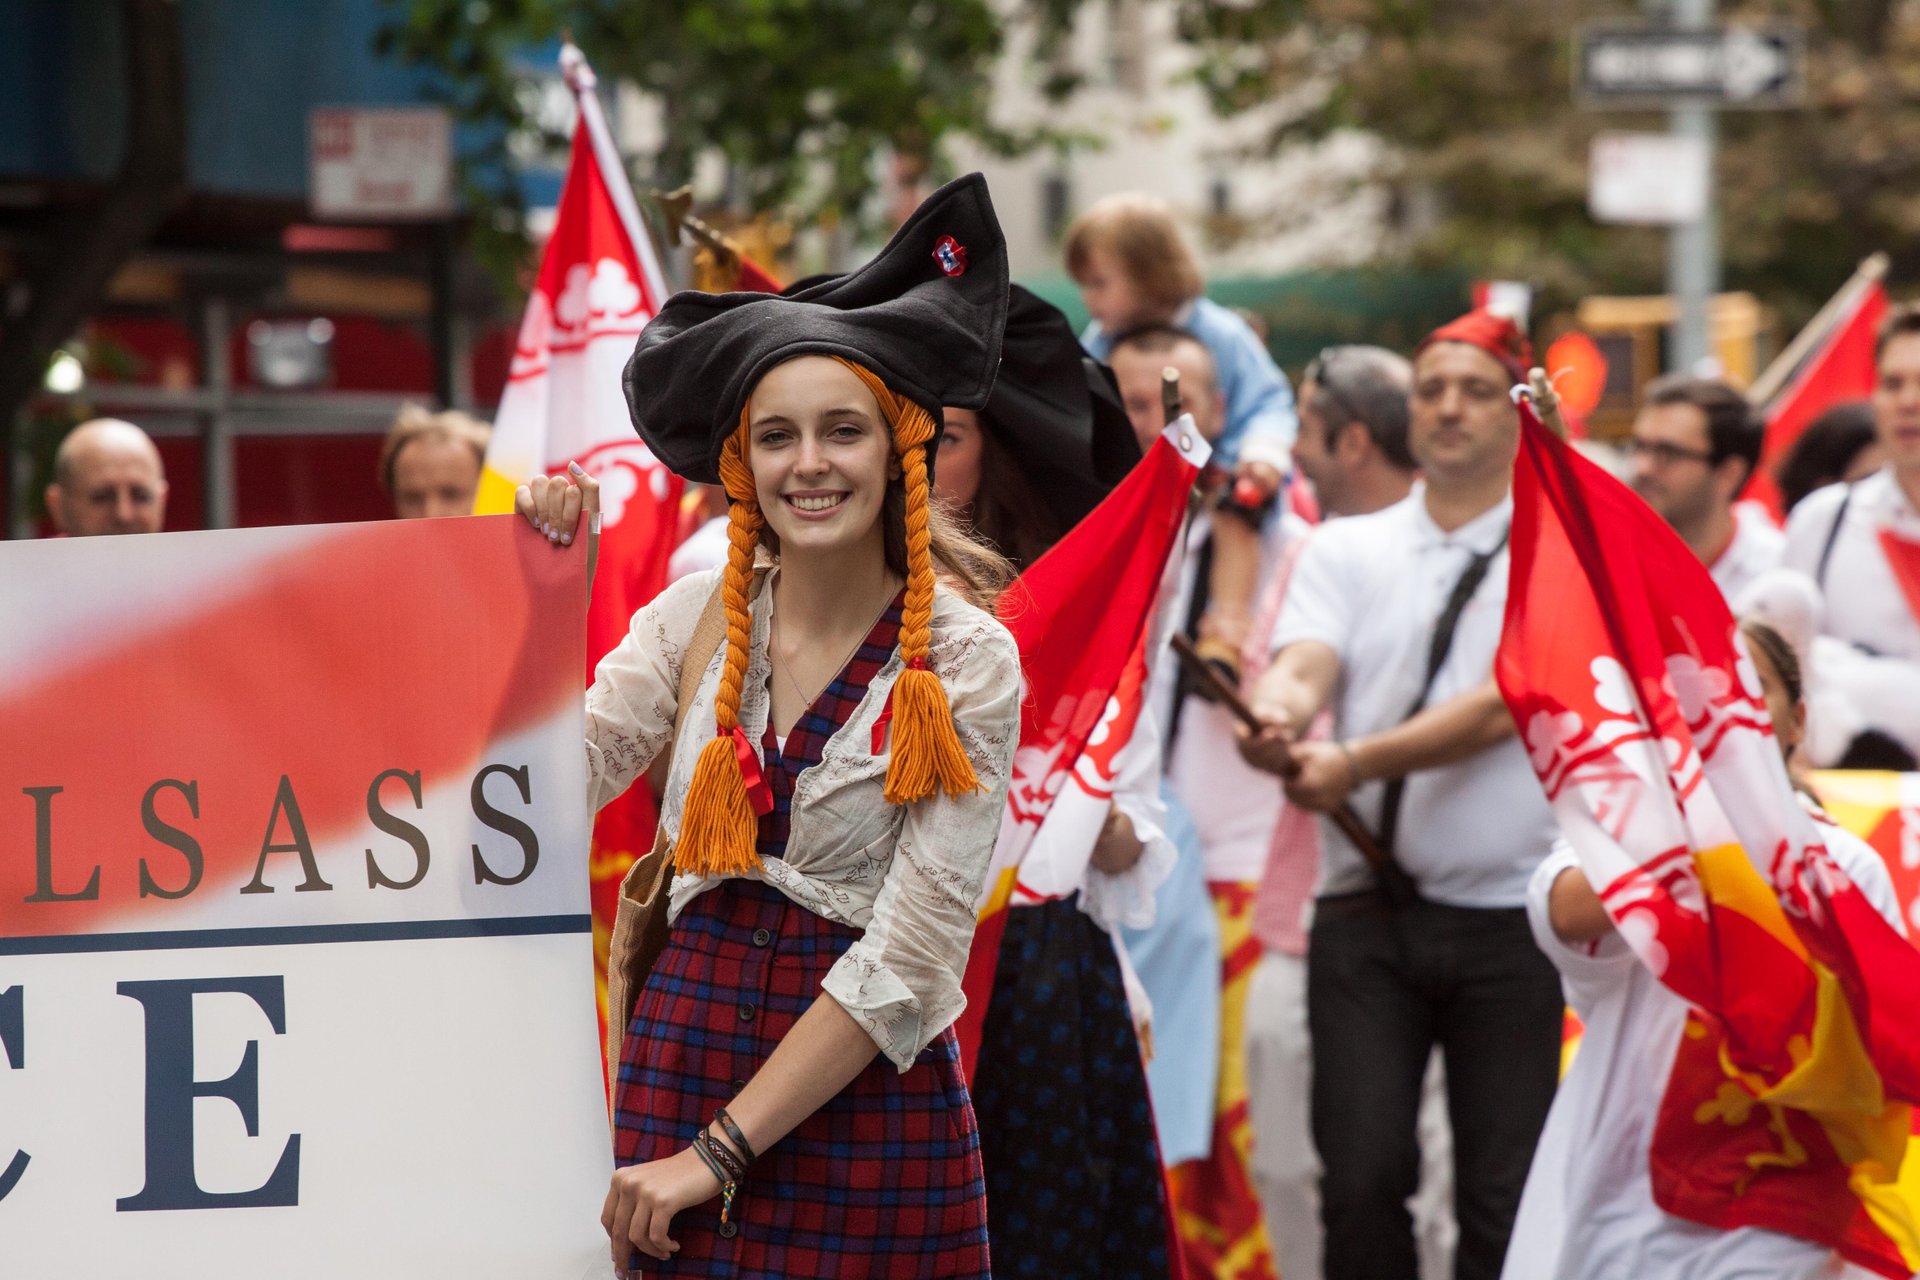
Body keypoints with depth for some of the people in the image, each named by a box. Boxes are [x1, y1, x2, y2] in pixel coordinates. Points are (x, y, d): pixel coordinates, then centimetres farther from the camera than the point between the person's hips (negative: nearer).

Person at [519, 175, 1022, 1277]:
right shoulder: (700, 616, 4)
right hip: (685, 1047, 3)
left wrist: (716, 1154, -16)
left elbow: (908, 958, -13)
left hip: (866, 1088, -3)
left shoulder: (967, 663, -7)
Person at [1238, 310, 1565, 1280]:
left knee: (1505, 1199, -1)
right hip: (1367, 910, 2)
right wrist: (1276, 718, -31)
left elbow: (1503, 707, -13)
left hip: (1511, 918, -2)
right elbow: (1304, 666, -6)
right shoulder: (1347, 551, 12)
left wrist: (1358, 762, -26)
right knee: (1362, 1175, -9)